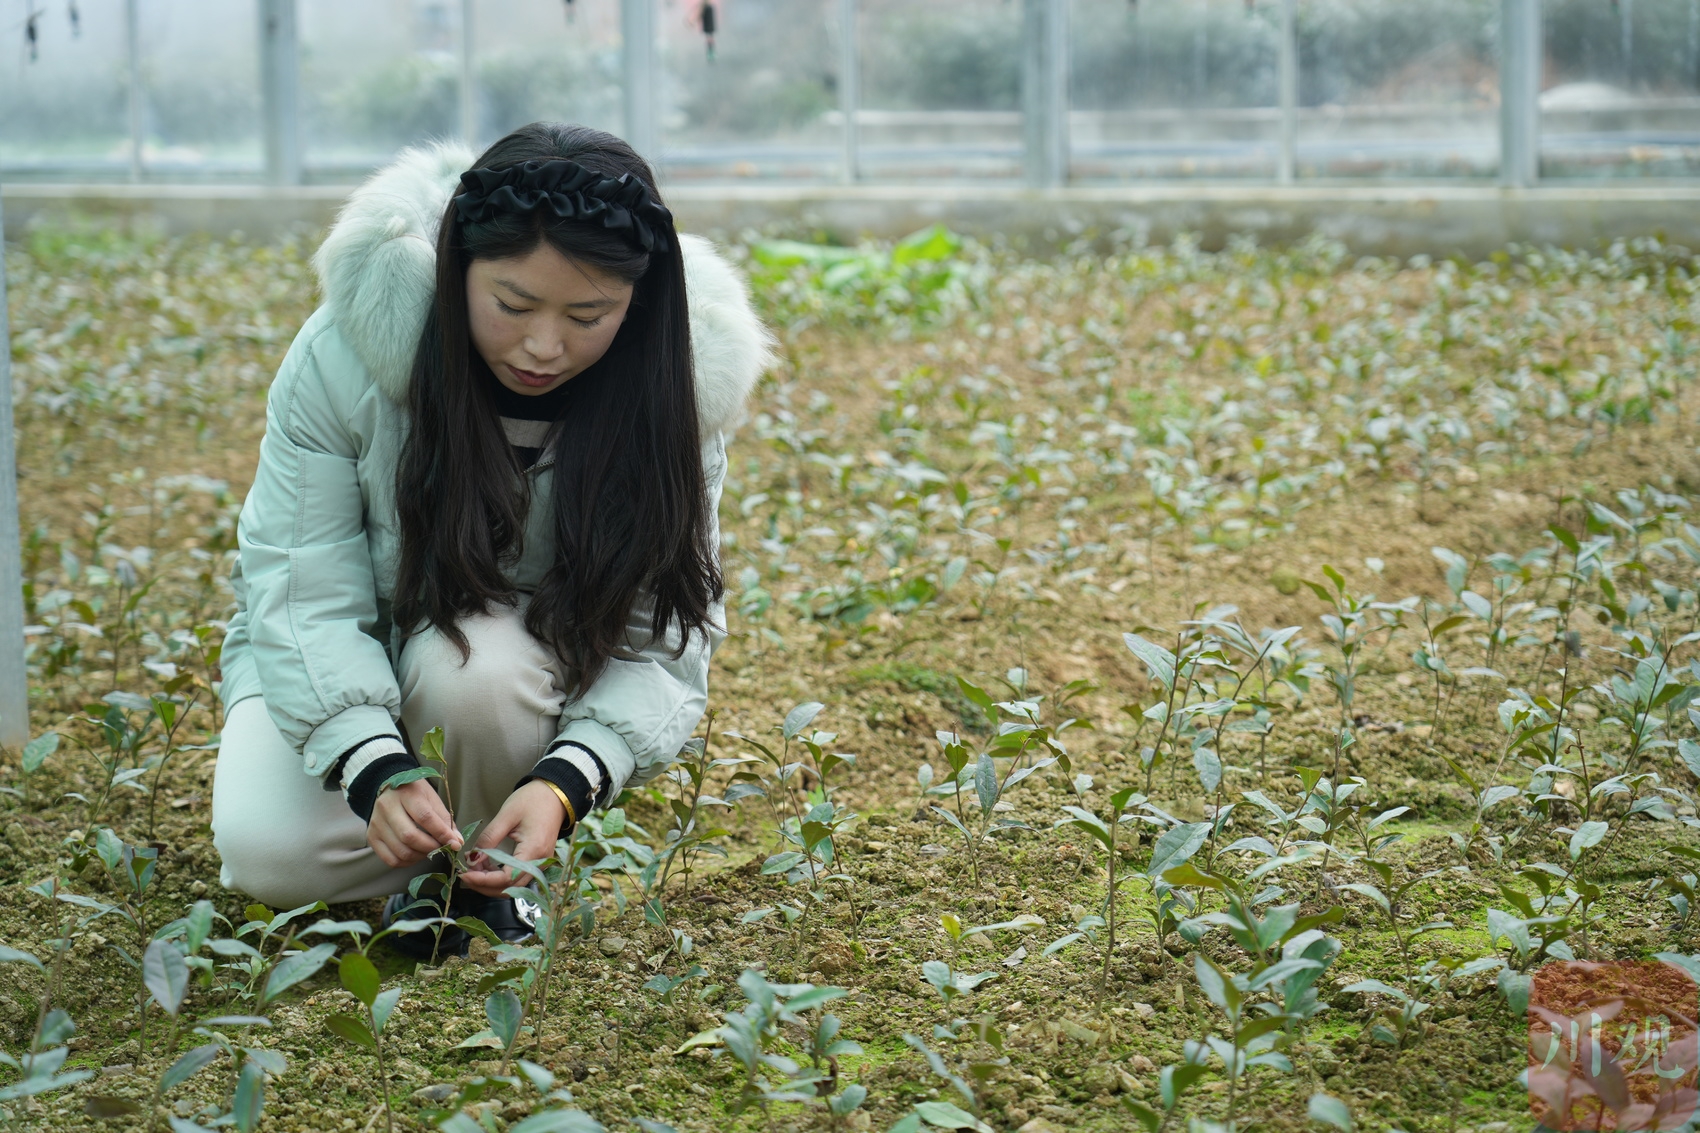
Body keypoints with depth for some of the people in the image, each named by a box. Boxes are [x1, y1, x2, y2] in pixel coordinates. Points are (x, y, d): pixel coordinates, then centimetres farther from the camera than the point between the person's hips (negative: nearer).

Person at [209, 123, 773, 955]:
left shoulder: (670, 390, -22)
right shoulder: (346, 352, -26)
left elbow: (662, 636, -21)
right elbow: (303, 590, -25)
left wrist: (563, 782, -40)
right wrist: (376, 769, -42)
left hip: (545, 661, 1)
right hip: (341, 667, 0)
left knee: (478, 666, -36)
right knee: (269, 853, -27)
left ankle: (479, 878, -6)